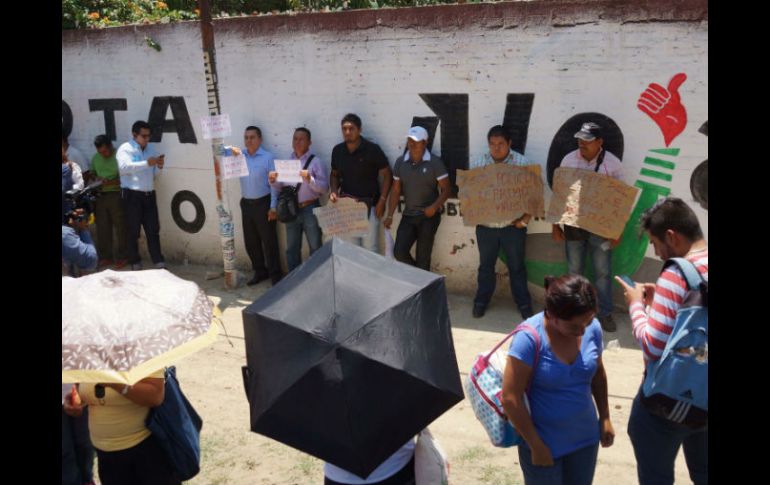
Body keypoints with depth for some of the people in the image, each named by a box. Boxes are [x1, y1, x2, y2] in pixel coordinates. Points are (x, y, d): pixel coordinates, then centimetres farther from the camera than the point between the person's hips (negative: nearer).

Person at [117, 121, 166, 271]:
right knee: (133, 230, 2)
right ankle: (135, 264, 11)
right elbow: (123, 167, -21)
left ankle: (159, 263, 7)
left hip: (149, 194, 5)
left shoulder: (151, 149, 15)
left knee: (153, 230, 5)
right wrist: (146, 163, -27)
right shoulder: (125, 149, -3)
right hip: (132, 195, -5)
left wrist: (159, 167, -4)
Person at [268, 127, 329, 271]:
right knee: (292, 249, 14)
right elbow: (279, 189, 9)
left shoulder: (316, 162, -5)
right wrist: (273, 181, -11)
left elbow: (325, 188, -13)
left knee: (315, 248, 8)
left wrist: (309, 179, -27)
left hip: (310, 209, -4)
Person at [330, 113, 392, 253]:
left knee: (370, 247, -4)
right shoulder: (337, 150, 3)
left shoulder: (372, 149, -11)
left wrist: (382, 200, -11)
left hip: (369, 205, -4)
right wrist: (334, 191, -3)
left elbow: (387, 175, -5)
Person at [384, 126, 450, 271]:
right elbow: (395, 190, 7)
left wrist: (435, 206, -25)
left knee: (423, 256, -1)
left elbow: (446, 189, -8)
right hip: (408, 215, 4)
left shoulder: (435, 162, -9)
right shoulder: (400, 162, 3)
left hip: (429, 216, -4)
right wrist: (390, 215, 0)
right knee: (399, 252, -4)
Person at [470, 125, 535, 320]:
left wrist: (525, 219, -11)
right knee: (486, 266, 15)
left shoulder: (522, 163, -6)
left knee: (516, 267, 10)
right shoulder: (478, 165, 1)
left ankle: (524, 304, 24)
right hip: (486, 226, 2)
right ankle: (481, 302, 30)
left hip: (513, 226, -2)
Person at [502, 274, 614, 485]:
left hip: (585, 438, 5)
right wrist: (536, 445, -17)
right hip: (544, 442, -5)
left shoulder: (592, 328, -11)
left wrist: (605, 418, 12)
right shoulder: (529, 337, -26)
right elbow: (510, 398, -23)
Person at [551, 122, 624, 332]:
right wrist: (555, 225, 2)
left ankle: (605, 313, 20)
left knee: (603, 272, 6)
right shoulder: (568, 160, -2)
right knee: (574, 271, 12)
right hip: (573, 224, 2)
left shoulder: (612, 163, -7)